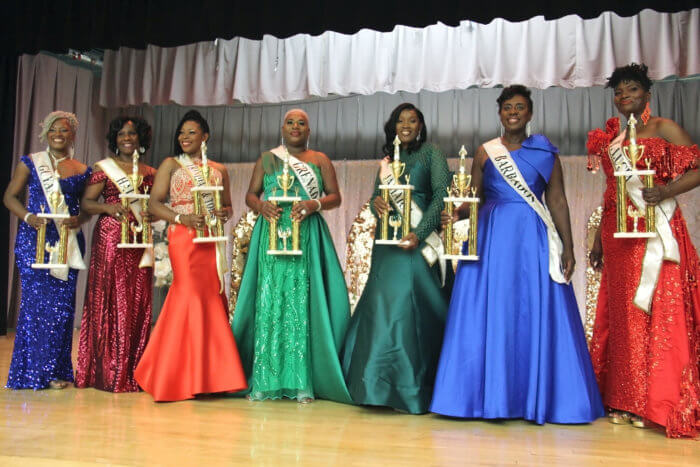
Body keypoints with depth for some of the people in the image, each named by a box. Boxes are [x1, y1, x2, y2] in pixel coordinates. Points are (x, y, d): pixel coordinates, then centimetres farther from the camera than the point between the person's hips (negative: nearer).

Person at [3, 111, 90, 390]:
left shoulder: (81, 170, 11)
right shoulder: (30, 163, 7)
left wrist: (79, 220, -9)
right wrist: (28, 217, -12)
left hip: (68, 241, 2)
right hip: (34, 240, -2)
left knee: (62, 303, 0)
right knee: (36, 301, -4)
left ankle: (56, 370, 10)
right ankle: (34, 370, 7)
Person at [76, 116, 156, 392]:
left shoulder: (149, 173, 16)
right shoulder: (103, 168, 6)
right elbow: (86, 203, 1)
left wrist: (151, 216, -1)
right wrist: (108, 207, -17)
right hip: (110, 238, -3)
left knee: (138, 301, 1)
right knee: (110, 299, -6)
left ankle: (132, 372, 8)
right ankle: (107, 372, 0)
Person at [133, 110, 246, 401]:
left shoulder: (218, 170, 18)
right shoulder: (171, 165, 9)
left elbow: (228, 206, 21)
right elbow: (154, 204, 1)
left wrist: (224, 213, -3)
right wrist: (181, 218, -15)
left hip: (211, 240, 4)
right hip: (183, 237, -3)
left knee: (212, 295, -1)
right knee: (191, 293, -12)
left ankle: (208, 374, 8)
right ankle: (186, 376, -2)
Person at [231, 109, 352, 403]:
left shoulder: (320, 160, 13)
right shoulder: (266, 159, 17)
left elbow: (335, 197, 6)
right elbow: (250, 194, 13)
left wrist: (314, 204, -14)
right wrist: (261, 206, -9)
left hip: (307, 238, -1)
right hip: (271, 236, 1)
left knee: (302, 303, -6)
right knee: (269, 301, -4)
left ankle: (302, 382, -3)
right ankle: (264, 381, 0)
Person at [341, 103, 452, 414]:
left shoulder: (431, 153, 3)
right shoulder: (387, 159, 19)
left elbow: (442, 195, -7)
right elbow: (376, 196, 18)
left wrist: (419, 233, -17)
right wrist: (376, 202, -7)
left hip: (418, 241, -5)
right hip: (389, 242, 5)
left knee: (412, 308, -8)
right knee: (383, 305, 1)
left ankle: (415, 391, 0)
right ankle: (386, 386, 9)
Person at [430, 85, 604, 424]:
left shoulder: (546, 153, 8)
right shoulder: (485, 152, 10)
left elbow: (558, 202, 5)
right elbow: (474, 199, 8)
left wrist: (568, 248, -1)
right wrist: (456, 214, -13)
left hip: (534, 241, 0)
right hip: (491, 239, 1)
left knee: (536, 316, -1)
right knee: (490, 315, 1)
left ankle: (535, 397, 11)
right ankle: (491, 395, 11)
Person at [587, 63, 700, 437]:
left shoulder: (663, 129, 1)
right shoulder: (610, 137, 18)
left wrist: (667, 190, -23)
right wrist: (598, 238, 17)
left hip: (653, 232, -6)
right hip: (617, 235, 6)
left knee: (657, 312, -6)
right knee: (621, 314, 5)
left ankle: (659, 403, 1)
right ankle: (626, 402, 12)